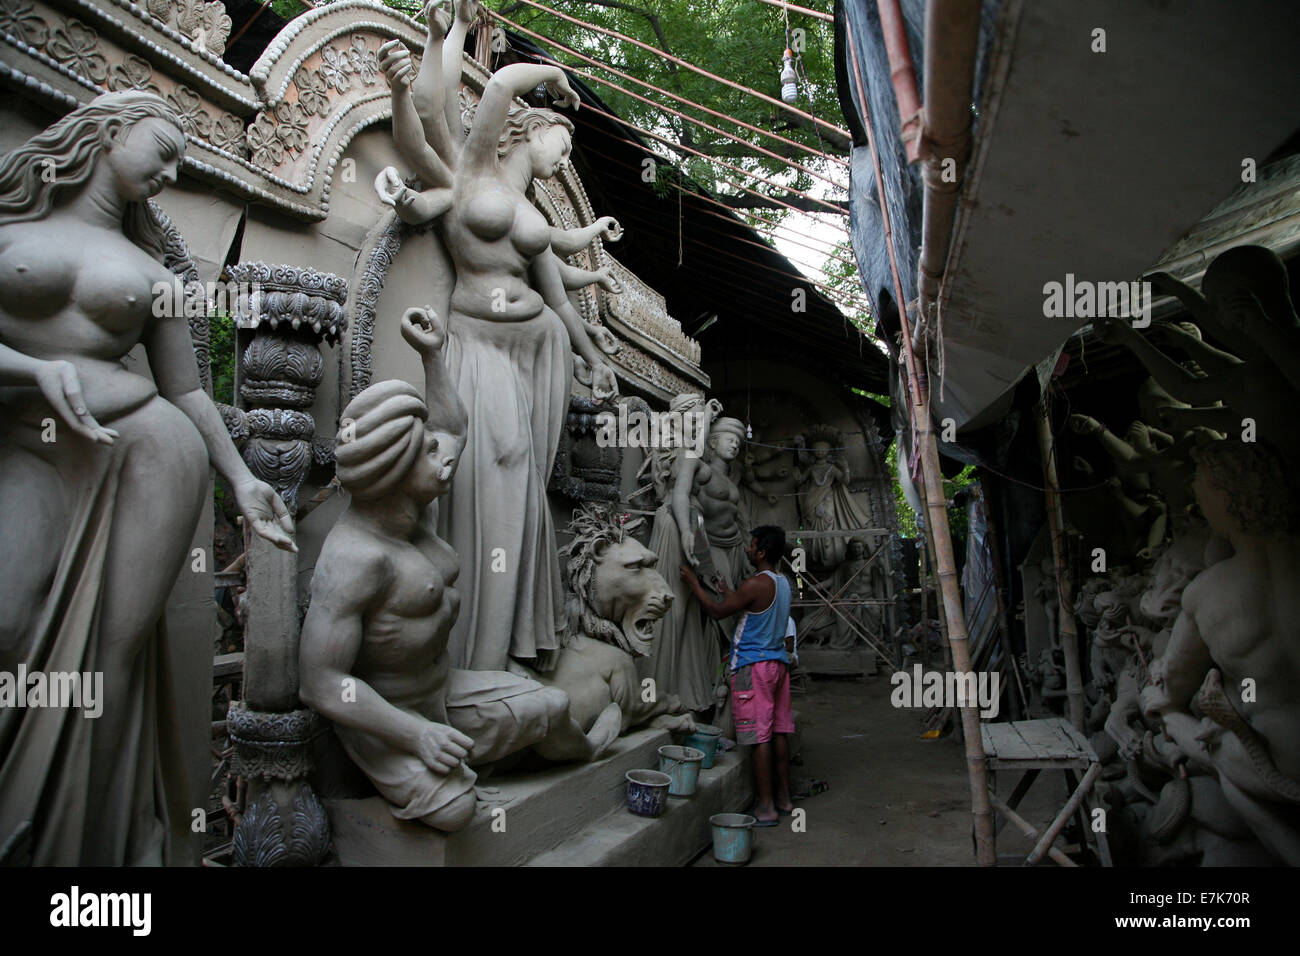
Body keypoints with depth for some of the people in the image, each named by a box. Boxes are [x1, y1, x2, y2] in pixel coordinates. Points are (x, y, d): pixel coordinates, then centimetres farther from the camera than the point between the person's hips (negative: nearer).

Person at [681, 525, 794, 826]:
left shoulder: (756, 584, -17)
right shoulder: (782, 583, 10)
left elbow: (717, 611, -10)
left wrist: (694, 584, 1)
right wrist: (726, 589, 34)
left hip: (754, 666, -9)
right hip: (778, 662, 9)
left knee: (759, 735, -4)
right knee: (778, 731, 13)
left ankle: (766, 806, 1)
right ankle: (783, 797, 21)